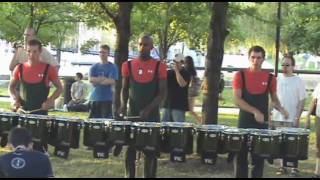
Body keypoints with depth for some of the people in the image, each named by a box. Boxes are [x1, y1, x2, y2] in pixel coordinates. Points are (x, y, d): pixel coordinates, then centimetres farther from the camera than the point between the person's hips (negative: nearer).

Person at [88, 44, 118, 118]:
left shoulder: (113, 67, 1)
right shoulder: (94, 67, 12)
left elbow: (112, 81, -11)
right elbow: (91, 79, -2)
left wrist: (97, 81, -5)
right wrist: (104, 79, -9)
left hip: (107, 99, -4)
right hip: (94, 98, 4)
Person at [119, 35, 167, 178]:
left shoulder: (159, 66, -3)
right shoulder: (128, 65, 4)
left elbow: (163, 92, -5)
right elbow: (125, 89, 11)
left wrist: (149, 108, -18)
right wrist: (123, 104, -8)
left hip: (152, 115, -2)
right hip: (133, 113, 2)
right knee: (130, 148, 4)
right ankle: (129, 175, 12)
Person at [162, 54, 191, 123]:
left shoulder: (186, 73, -5)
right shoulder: (169, 72, 11)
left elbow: (182, 84, -22)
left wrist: (176, 70, -17)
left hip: (179, 105, -6)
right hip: (168, 104, 6)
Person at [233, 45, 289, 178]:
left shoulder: (270, 78, 2)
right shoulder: (240, 75, -5)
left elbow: (274, 98, 14)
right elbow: (237, 100, -11)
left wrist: (280, 109, -8)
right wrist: (255, 111, -24)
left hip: (262, 123, 1)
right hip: (245, 122, -1)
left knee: (259, 157, 6)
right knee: (241, 156, 3)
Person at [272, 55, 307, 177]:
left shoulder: (298, 81, -4)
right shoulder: (277, 80, 6)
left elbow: (302, 101, -6)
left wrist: (297, 117, -13)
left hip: (292, 119, -4)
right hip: (277, 118, 4)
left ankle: (295, 168, 10)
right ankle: (283, 166, 19)